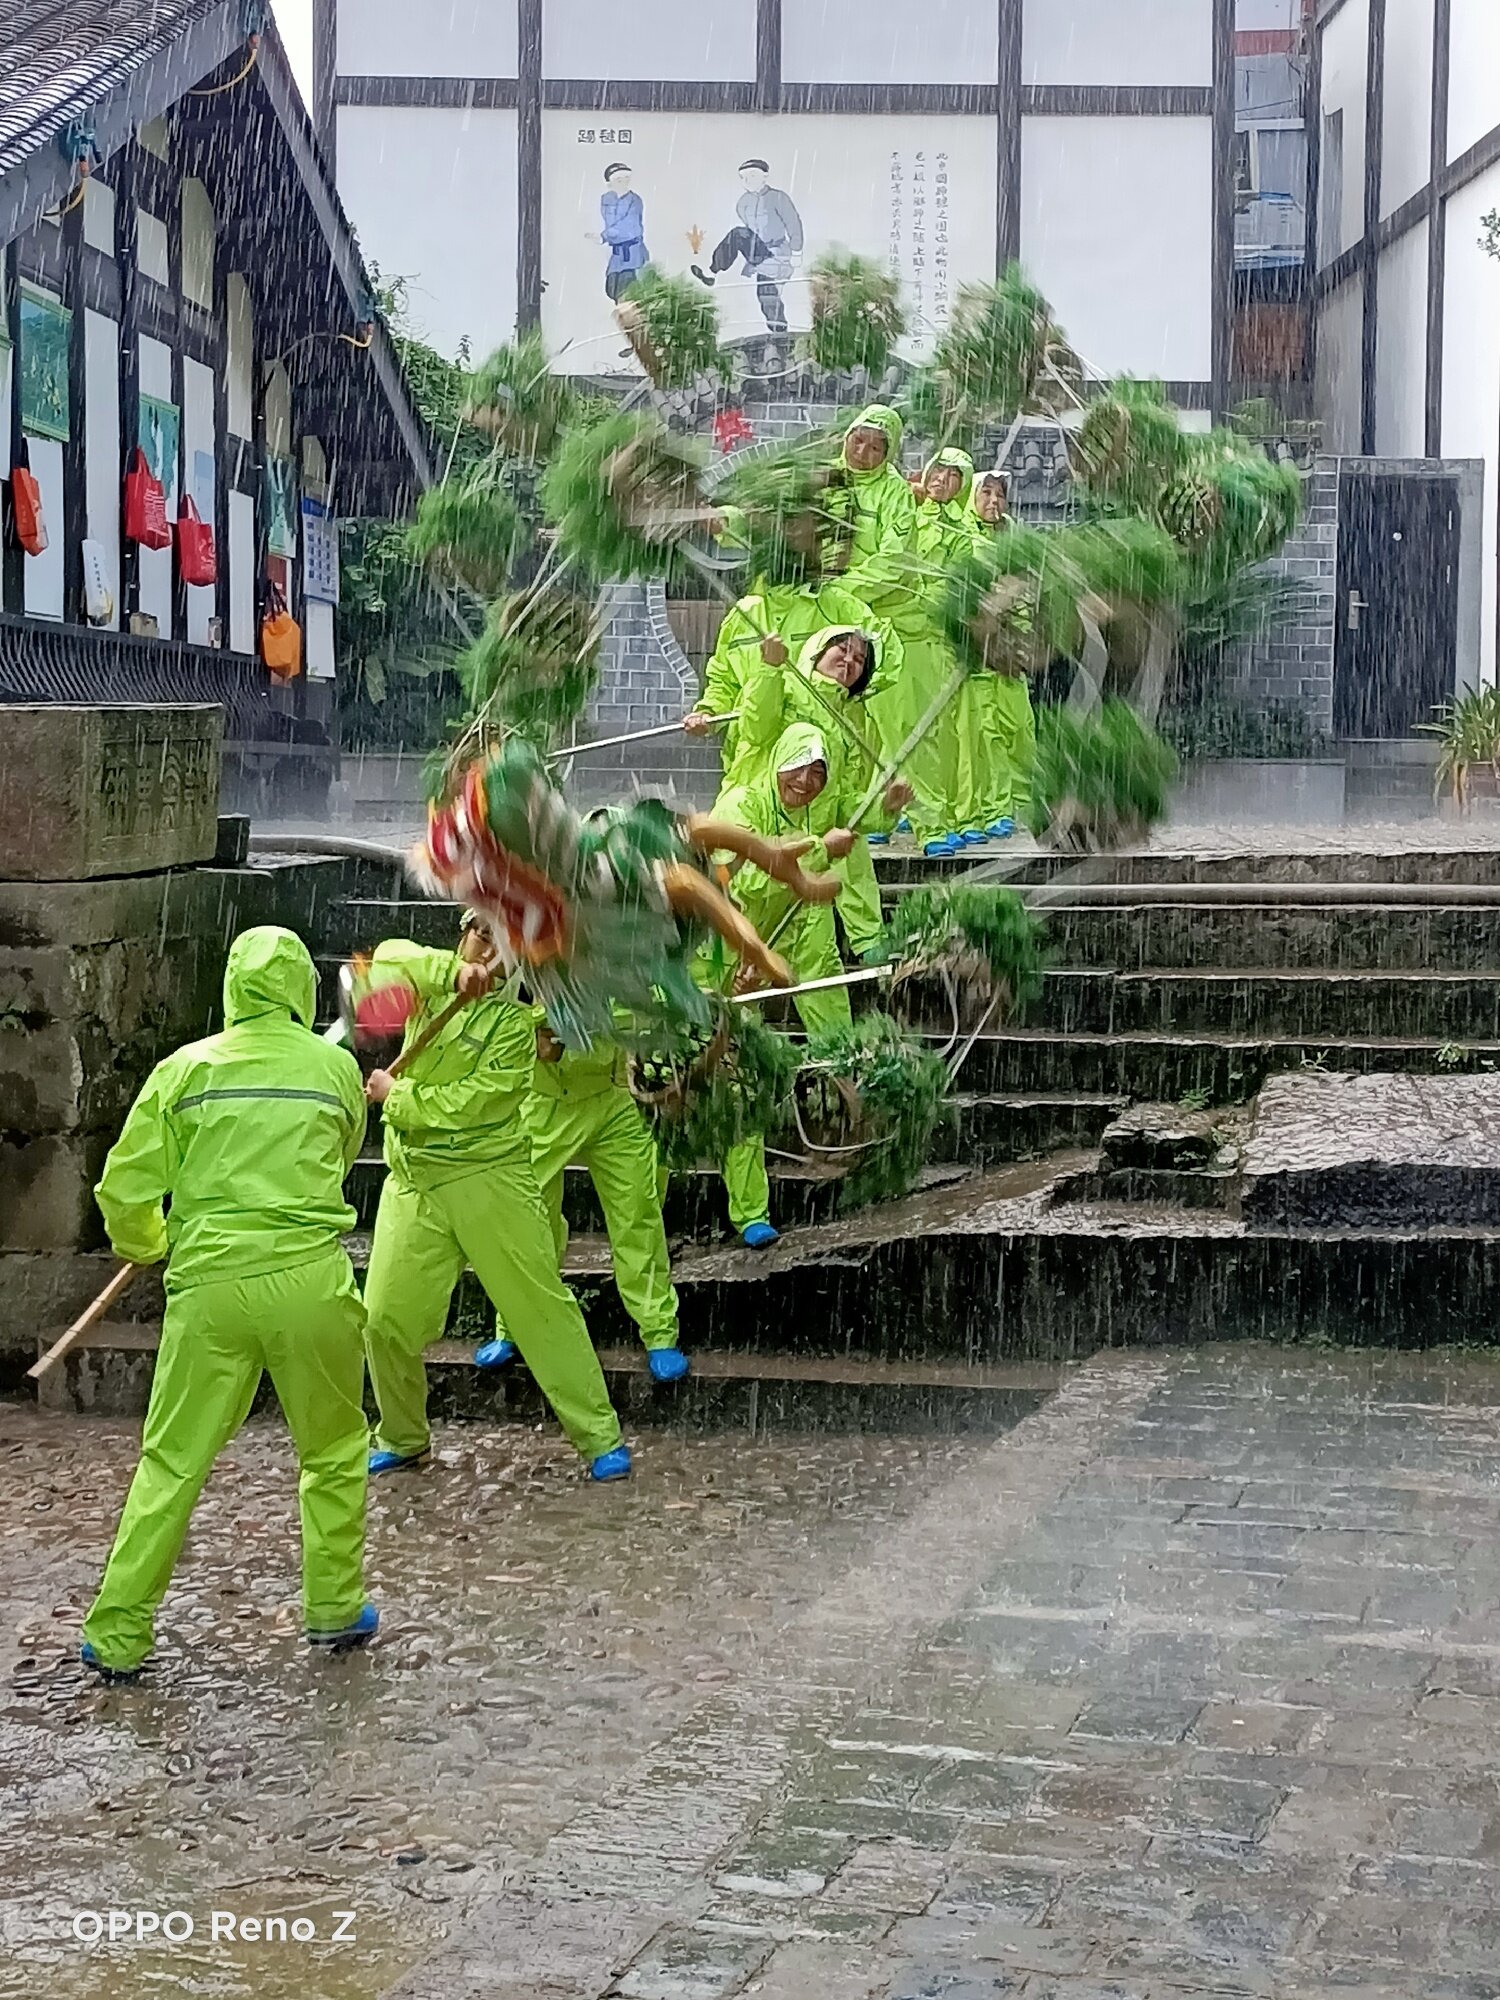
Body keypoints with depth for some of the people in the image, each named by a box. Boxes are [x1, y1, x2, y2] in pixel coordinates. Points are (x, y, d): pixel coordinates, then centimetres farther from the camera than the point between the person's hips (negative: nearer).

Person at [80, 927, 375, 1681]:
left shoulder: (186, 1068, 1)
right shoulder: (335, 1066, 3)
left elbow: (126, 1187, 1)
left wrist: (143, 1248, 20)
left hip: (210, 1283, 0)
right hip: (309, 1276, 0)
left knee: (170, 1463, 7)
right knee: (333, 1449, 19)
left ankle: (117, 1635, 8)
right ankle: (335, 1606, 24)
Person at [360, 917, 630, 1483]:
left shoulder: (513, 1021, -5)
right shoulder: (430, 986, 8)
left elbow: (469, 1104, -15)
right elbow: (389, 954, -12)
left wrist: (396, 1095, -6)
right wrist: (454, 970, -25)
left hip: (489, 1179, -4)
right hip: (413, 1184, 4)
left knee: (541, 1305, -3)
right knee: (386, 1319, 3)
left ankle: (599, 1437, 2)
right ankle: (402, 1440, 24)